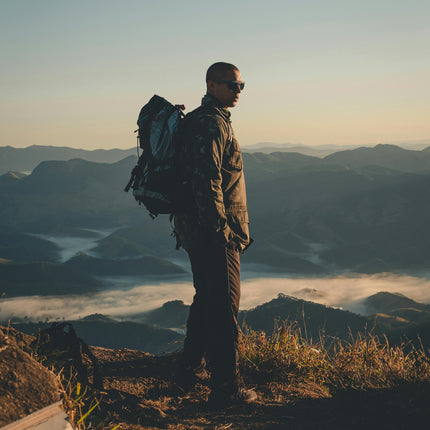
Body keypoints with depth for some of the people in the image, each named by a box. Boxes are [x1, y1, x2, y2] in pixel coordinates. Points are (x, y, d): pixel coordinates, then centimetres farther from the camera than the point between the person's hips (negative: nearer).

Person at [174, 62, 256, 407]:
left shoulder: (205, 120, 19)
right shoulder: (212, 123, -15)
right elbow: (207, 179, -24)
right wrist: (220, 227, -24)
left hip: (196, 229, 11)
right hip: (213, 231, -11)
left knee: (206, 298, 22)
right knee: (225, 306, -7)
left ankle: (191, 365, 36)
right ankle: (227, 387, -2)